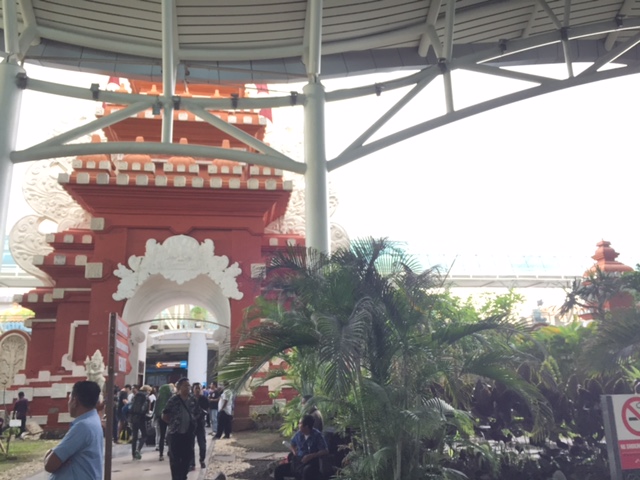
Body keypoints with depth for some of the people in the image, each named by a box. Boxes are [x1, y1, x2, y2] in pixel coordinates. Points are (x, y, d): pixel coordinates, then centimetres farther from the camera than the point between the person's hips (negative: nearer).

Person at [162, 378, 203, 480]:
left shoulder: (193, 399, 4)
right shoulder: (173, 400, -8)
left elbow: (198, 413, 15)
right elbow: (164, 415, -4)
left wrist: (193, 422, 4)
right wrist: (172, 423, -3)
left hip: (189, 433, 4)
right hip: (176, 433, -4)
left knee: (187, 457, 11)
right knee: (175, 458, 1)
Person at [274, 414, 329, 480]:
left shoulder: (317, 435, -11)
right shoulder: (299, 433, 4)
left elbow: (325, 451, -16)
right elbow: (292, 445, 22)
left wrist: (311, 456, -25)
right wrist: (295, 453, 1)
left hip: (311, 462, -6)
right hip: (297, 461, 6)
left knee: (306, 471, -41)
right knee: (278, 470, -9)